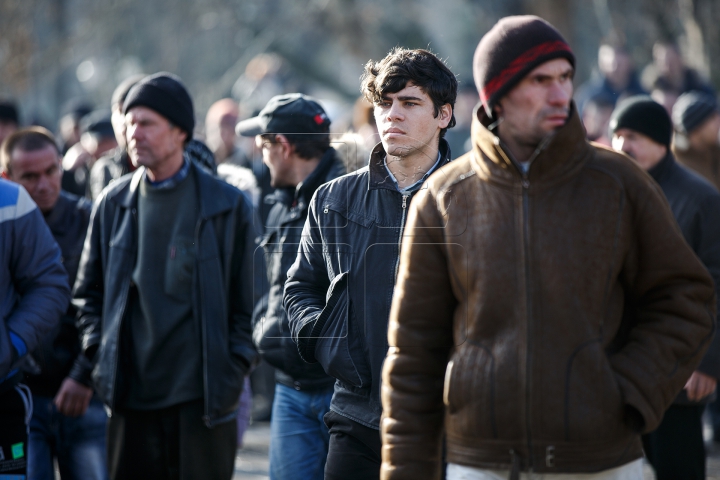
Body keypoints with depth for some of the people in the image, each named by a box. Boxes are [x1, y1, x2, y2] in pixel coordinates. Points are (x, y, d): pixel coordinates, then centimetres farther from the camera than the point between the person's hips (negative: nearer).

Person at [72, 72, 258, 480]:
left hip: (202, 398, -3)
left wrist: (234, 369, -6)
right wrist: (99, 353, 5)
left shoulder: (227, 205, 0)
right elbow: (89, 290, 17)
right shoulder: (114, 204, 9)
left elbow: (249, 301, 2)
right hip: (131, 396, 3)